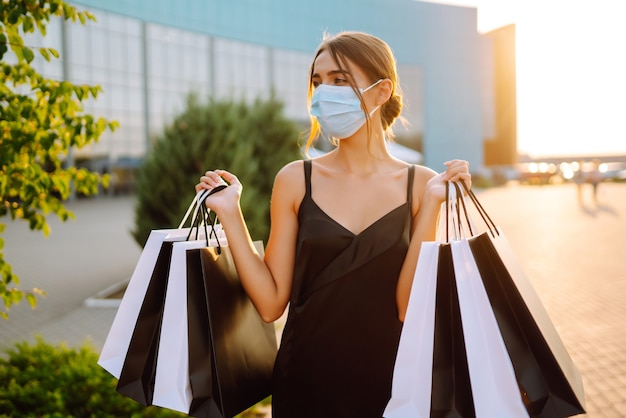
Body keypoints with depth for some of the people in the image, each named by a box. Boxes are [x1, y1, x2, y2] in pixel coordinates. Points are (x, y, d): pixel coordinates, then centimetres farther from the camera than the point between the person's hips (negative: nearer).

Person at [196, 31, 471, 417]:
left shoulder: (422, 184, -6)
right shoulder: (295, 181, -5)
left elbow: (408, 306, -14)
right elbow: (271, 303, -7)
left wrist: (431, 205, -19)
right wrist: (230, 213, -12)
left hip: (387, 380, 0)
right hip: (304, 379, 1)